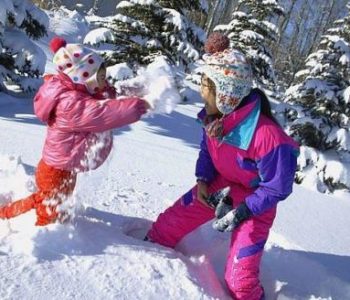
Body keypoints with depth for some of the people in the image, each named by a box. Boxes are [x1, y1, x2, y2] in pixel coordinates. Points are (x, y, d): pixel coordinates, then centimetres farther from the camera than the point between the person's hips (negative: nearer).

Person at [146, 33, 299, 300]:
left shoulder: (268, 137, -37)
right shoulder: (215, 115, -15)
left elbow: (278, 188, -23)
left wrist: (242, 211, -26)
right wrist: (203, 180, -9)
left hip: (256, 200, -5)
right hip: (220, 184, 6)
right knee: (171, 221, 8)